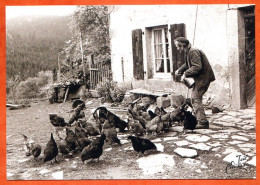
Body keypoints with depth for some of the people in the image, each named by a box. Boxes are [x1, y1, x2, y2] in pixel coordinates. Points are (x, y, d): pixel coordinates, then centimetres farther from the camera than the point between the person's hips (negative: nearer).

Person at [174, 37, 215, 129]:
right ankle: (199, 120, 27)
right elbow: (187, 64, 28)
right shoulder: (188, 52, 14)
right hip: (200, 78, 11)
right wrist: (179, 70, 13)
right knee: (195, 98, 17)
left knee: (196, 99, -11)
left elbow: (197, 67, -26)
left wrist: (185, 74, -20)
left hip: (202, 78, -11)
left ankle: (203, 122, -11)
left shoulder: (193, 52, -18)